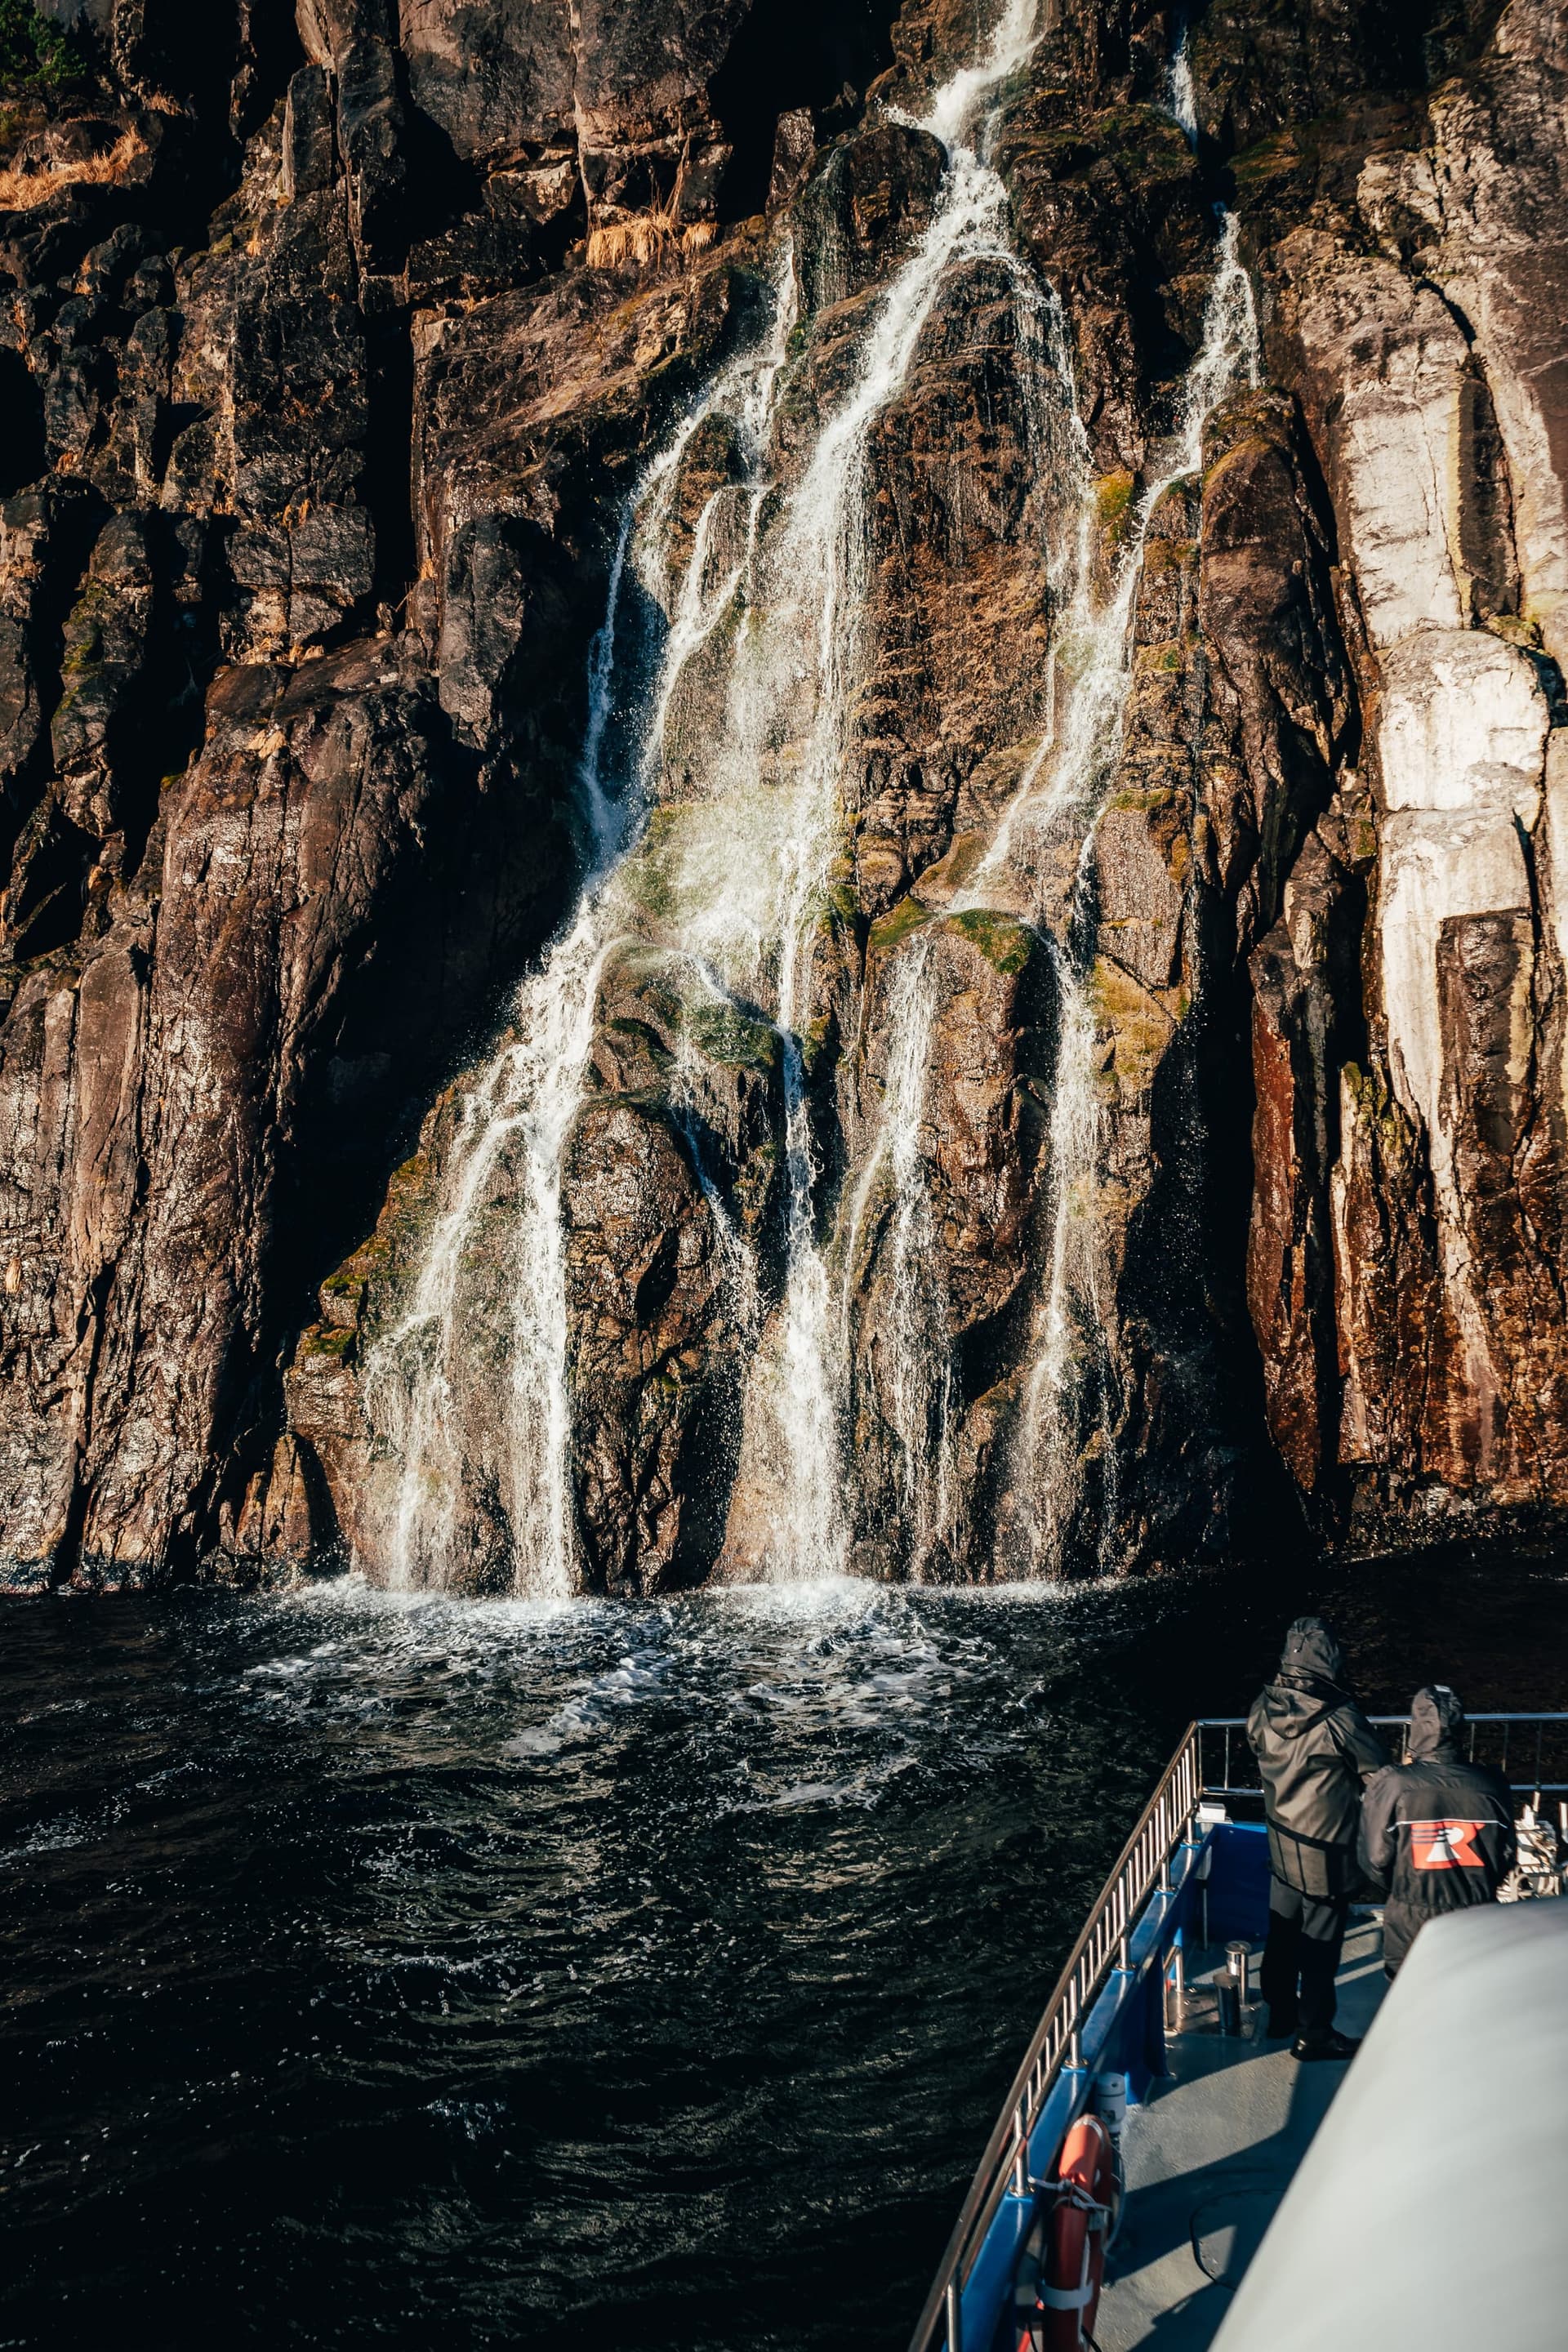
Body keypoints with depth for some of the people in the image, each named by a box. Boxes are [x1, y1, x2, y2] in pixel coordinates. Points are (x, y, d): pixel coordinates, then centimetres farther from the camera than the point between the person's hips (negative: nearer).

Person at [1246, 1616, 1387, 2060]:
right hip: (1326, 1852, -6)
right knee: (1320, 1943, 9)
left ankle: (1280, 2012, 39)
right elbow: (1379, 1773, -15)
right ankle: (1314, 2034, 22)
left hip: (1281, 1839, 6)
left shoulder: (1263, 1709, -10)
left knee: (1283, 1930, 22)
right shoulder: (1339, 1720, -28)